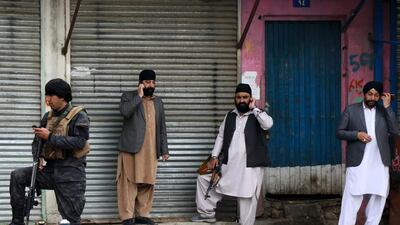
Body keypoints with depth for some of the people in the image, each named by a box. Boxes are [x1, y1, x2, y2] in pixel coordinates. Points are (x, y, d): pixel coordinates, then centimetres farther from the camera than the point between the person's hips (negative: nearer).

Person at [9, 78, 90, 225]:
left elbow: (79, 142, -19)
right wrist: (39, 156, -6)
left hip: (71, 171, -5)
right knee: (17, 176, -11)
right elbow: (37, 141, 16)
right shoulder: (48, 117, 12)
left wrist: (50, 137, -20)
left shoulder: (78, 116, -6)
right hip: (51, 168, 5)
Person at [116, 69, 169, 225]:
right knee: (129, 182, -7)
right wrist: (139, 96, -12)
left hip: (151, 150, 5)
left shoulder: (158, 101, 19)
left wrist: (164, 149, 14)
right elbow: (124, 111, -18)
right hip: (131, 147, -5)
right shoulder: (128, 96, 4)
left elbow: (162, 127, 19)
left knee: (147, 183, 4)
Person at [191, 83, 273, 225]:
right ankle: (207, 213, 18)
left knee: (247, 199, -1)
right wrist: (214, 156, 5)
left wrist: (253, 108, -15)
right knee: (204, 177, 8)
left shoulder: (257, 116, -2)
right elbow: (221, 136, 15)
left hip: (250, 166, -5)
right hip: (229, 164, 5)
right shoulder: (230, 116, 12)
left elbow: (268, 124, -24)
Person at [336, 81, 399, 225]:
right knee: (352, 199, -9)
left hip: (379, 163, 3)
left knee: (378, 197, 7)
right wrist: (357, 134, -13)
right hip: (358, 162, -3)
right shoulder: (351, 110, 5)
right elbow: (339, 132, 4)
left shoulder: (384, 111, 11)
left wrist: (387, 107, -5)